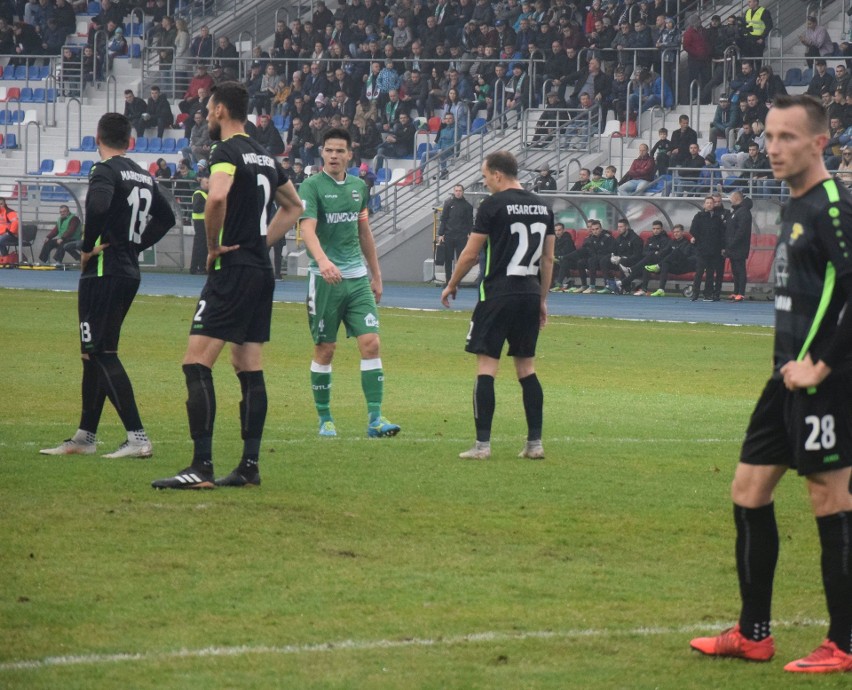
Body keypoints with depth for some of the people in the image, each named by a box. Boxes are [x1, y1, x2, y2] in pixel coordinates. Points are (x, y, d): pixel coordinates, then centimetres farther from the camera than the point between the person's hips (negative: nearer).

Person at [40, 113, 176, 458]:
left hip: (103, 271, -9)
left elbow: (98, 207, -30)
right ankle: (85, 437, 21)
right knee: (94, 353, 16)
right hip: (130, 271, 9)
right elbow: (165, 217, 23)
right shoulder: (144, 176, 14)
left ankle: (137, 437, -16)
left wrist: (87, 248, -16)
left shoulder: (105, 171, -11)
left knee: (101, 353, -8)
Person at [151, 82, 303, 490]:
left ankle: (202, 467, -19)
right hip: (261, 269, 9)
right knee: (250, 369, 10)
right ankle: (249, 467, 10)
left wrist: (213, 246, -16)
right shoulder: (264, 156, 16)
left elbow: (217, 197, -31)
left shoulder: (226, 153, -11)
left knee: (196, 363, -11)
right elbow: (293, 206, 29)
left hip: (233, 271, -9)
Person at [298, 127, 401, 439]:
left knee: (371, 343, -7)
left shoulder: (358, 187, 12)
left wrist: (375, 274, 22)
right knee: (325, 349, 2)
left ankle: (375, 418, -8)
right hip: (325, 279, -4)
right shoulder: (311, 186, -7)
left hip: (357, 277, 4)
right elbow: (307, 228, -20)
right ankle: (324, 419, 14)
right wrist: (323, 260, -38)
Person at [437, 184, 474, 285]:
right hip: (449, 235, 1)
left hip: (462, 236, -1)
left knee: (460, 259, -1)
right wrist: (441, 234, -1)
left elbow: (470, 222, 6)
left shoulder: (467, 205, 3)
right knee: (448, 259, 3)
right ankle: (447, 279, 11)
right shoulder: (448, 203, 4)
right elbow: (443, 219, 5)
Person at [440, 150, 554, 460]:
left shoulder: (493, 205, -9)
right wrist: (542, 300, 20)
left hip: (498, 293, -6)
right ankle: (535, 442, 10)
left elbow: (470, 254, -6)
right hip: (530, 294, 6)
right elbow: (548, 259, 13)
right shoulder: (542, 207, 9)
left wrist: (451, 285, 9)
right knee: (527, 367, 13)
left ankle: (482, 443, -7)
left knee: (486, 365, -3)